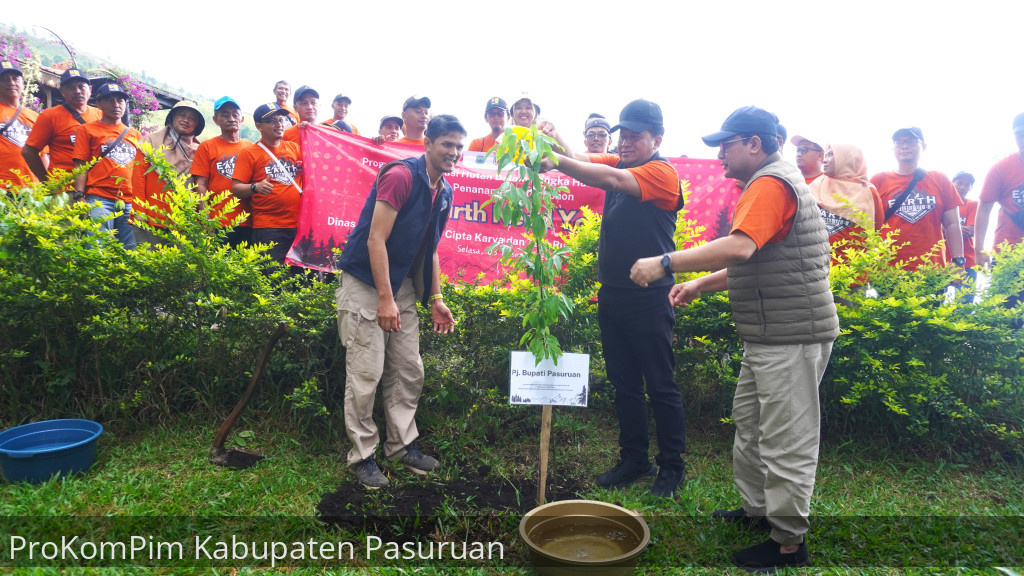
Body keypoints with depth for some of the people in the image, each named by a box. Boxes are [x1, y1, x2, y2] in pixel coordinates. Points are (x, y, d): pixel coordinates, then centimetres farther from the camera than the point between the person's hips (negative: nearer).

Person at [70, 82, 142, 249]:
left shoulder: (135, 134, 20)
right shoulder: (87, 130, 11)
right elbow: (81, 166, 4)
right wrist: (79, 197, -7)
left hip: (129, 202, 3)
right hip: (99, 200, -3)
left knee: (130, 250, 0)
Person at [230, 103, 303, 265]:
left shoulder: (294, 148, 16)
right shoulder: (249, 153, 4)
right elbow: (236, 188, 0)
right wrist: (255, 188, -21)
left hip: (298, 225, 4)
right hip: (268, 228, -4)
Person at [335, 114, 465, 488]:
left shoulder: (444, 193, 8)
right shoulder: (400, 176, -18)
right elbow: (376, 239, -21)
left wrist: (436, 299, 10)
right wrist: (385, 299, -23)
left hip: (402, 284, 8)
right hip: (365, 283, -8)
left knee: (410, 371, 10)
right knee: (366, 376, -4)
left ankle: (402, 445, 24)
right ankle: (362, 455, 10)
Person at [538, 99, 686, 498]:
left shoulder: (662, 172, -10)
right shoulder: (617, 163, 12)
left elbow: (611, 180, -26)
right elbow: (581, 161, -2)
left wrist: (558, 161, -34)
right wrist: (554, 138, -22)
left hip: (649, 297, -7)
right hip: (612, 294, 7)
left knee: (661, 385, 3)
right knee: (624, 383, 15)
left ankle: (672, 466, 17)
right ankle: (634, 459, 28)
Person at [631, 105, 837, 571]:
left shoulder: (771, 184, -16)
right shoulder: (768, 183, 19)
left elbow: (739, 248, -32)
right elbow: (750, 263, 22)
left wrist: (666, 263, -29)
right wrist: (699, 286, 14)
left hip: (791, 337, -11)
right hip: (768, 335, 11)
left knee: (784, 442, -1)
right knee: (749, 424, 20)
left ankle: (789, 544, 11)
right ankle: (756, 509, 34)